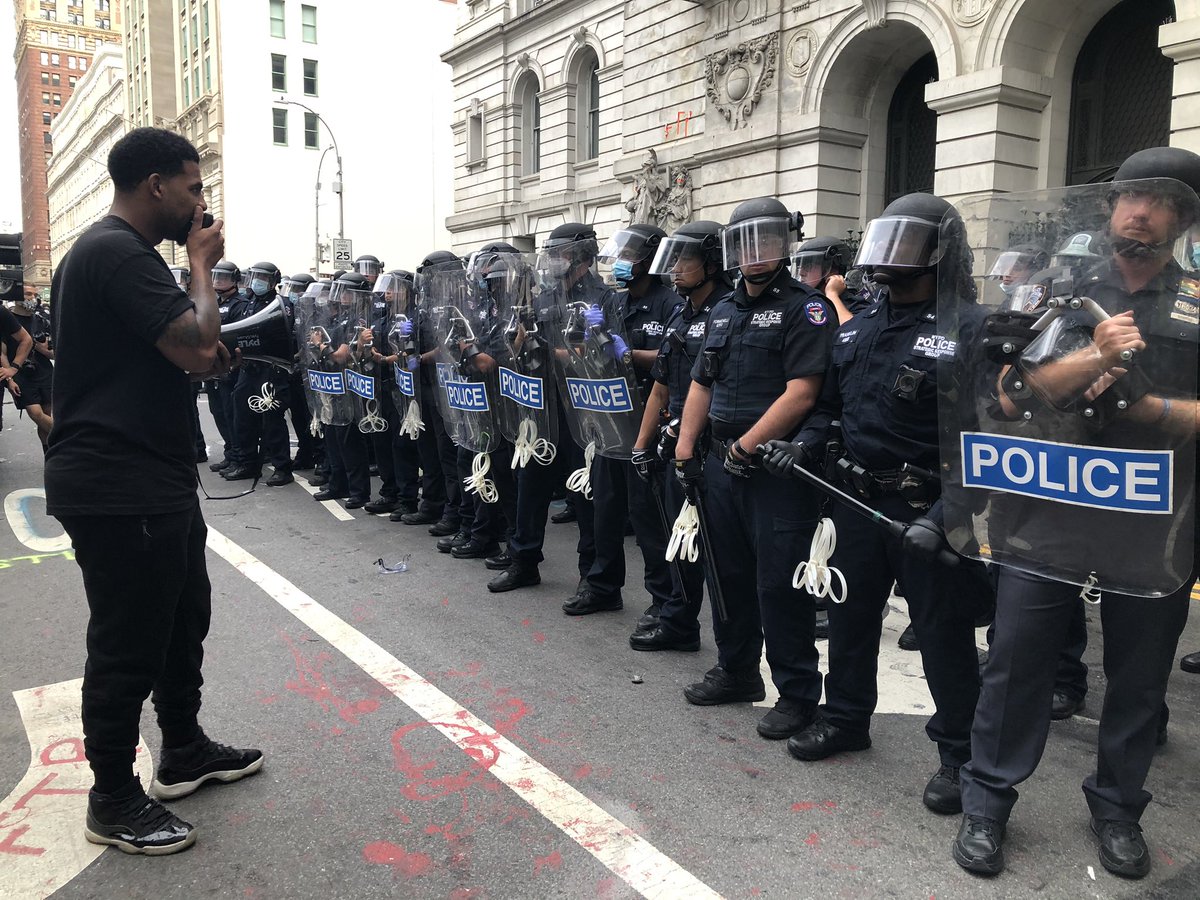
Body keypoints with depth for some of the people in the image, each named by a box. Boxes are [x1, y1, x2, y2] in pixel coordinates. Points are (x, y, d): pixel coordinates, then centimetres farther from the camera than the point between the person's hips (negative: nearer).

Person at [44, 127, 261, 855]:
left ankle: (185, 754, 36)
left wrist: (206, 356, 6)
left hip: (152, 481, 11)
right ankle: (114, 801, 19)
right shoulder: (120, 253, -18)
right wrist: (202, 264, -11)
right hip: (120, 489, -11)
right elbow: (198, 346, -26)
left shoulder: (116, 250, 17)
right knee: (129, 644, 2)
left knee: (184, 615, 20)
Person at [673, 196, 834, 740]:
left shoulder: (804, 309, -8)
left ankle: (797, 694, 14)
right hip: (722, 467, 8)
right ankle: (736, 673, 33)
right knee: (728, 573, 16)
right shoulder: (724, 312, 16)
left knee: (780, 585, -2)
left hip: (777, 470, -7)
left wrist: (744, 447, -16)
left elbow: (800, 395, -18)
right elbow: (701, 386, 18)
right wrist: (685, 450, 9)